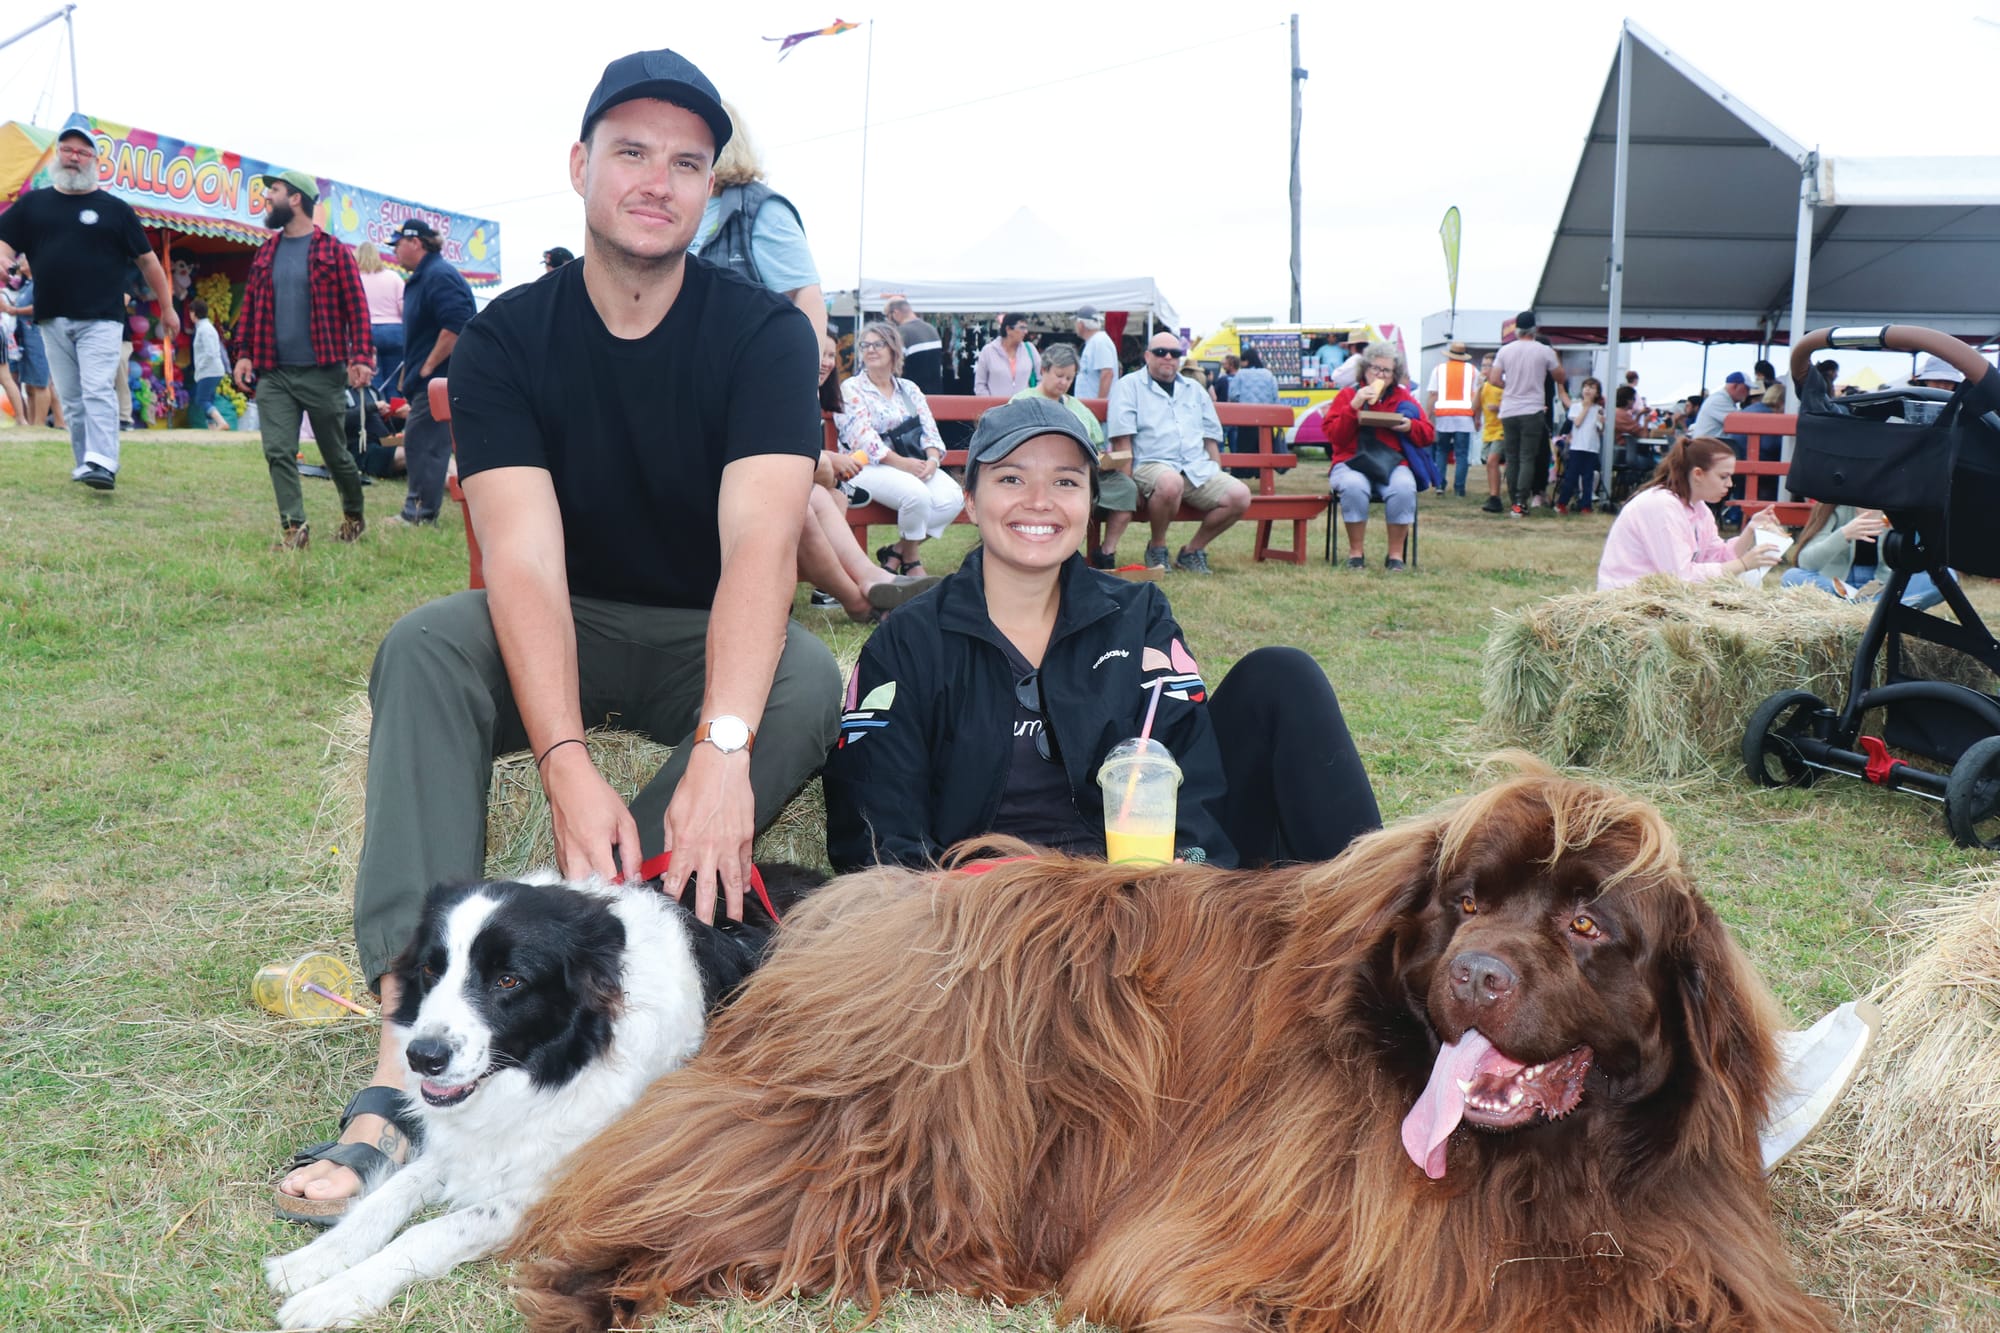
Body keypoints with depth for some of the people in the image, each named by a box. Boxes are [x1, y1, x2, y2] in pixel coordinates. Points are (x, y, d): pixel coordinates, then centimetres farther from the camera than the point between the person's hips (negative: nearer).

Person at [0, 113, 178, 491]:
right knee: (71, 399, 7)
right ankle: (84, 462, 15)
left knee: (98, 390, -16)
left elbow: (147, 261, 9)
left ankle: (103, 464, -23)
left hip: (101, 319, -4)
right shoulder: (32, 203, 13)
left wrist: (167, 308, 9)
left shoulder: (115, 208, 6)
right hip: (52, 320, 4)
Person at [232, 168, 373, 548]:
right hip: (273, 373, 4)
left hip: (322, 372, -4)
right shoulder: (266, 253, 13)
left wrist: (362, 358, -14)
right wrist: (244, 353, 5)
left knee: (335, 452, 7)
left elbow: (356, 306, -5)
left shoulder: (332, 251, -2)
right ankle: (293, 527, -4)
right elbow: (250, 305, 15)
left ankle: (354, 515, 28)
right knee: (278, 452, -6)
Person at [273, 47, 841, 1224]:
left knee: (809, 685, -32)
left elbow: (761, 539, -27)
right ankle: (414, 1056, -38)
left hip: (714, 641, -1)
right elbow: (525, 559, -21)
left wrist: (721, 747, -42)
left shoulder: (763, 333, -12)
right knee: (426, 648, -28)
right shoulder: (508, 340, -8)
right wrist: (568, 764, -37)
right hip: (562, 638, 1)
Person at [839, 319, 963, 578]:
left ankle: (897, 551, -6)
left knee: (953, 497, -23)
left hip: (916, 465, 5)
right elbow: (863, 439, -11)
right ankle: (911, 556, -5)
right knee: (916, 493, -34)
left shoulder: (909, 389, 18)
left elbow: (929, 430, 10)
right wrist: (902, 463, -21)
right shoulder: (851, 389, 2)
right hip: (870, 467, -5)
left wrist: (932, 460, -13)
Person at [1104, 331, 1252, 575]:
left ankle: (1193, 550, 1)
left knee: (1240, 495, -19)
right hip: (1150, 464, -5)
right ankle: (1157, 547, -12)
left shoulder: (1194, 391, 23)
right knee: (1170, 482, -41)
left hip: (1198, 468, 5)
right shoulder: (1129, 386, 6)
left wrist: (1216, 481, 11)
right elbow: (1121, 439, -4)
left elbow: (1211, 438, 23)